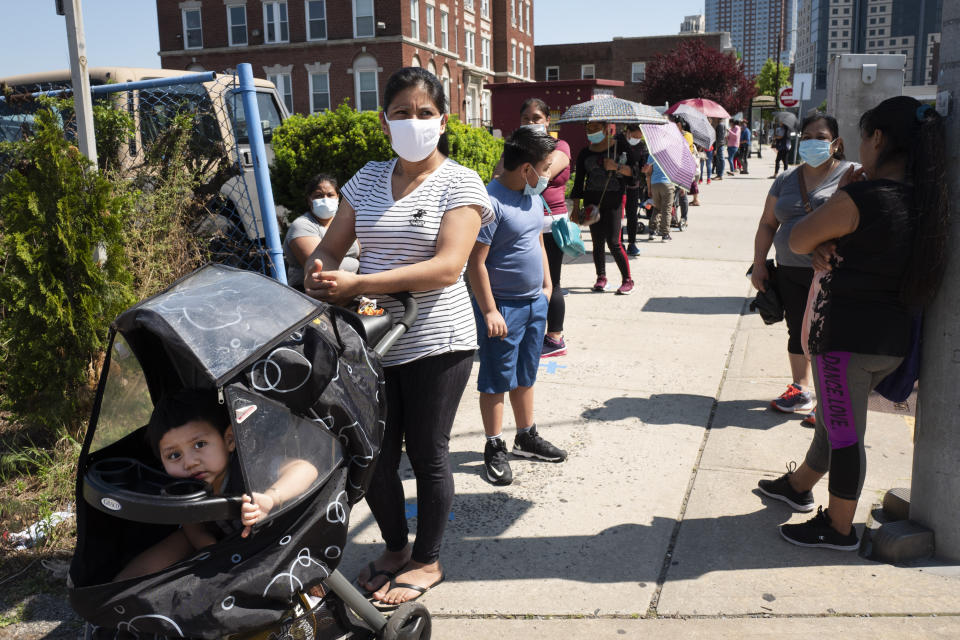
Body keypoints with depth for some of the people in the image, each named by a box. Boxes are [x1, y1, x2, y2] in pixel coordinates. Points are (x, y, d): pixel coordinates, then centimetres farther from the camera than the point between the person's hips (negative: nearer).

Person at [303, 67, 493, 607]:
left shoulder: (460, 183, -7)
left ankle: (427, 562, 29)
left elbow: (447, 267, -19)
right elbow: (332, 245, 12)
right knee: (375, 453, 11)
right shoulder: (369, 178, 10)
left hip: (436, 340, -5)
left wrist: (357, 284, -24)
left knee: (427, 452, 7)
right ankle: (396, 548, 36)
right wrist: (318, 274, -13)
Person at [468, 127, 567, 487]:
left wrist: (547, 284, 19)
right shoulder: (491, 201, -20)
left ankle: (527, 437, 34)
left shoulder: (533, 197, 8)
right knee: (496, 380, 4)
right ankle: (495, 448, 16)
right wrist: (489, 311, -21)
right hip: (503, 306, -8)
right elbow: (476, 262, -21)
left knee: (525, 376, 19)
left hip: (535, 302, 8)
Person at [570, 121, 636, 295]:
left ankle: (627, 280, 0)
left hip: (613, 199, -3)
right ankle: (601, 277, 16)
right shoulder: (585, 153, 10)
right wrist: (576, 207, 7)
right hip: (592, 200, 3)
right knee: (597, 241, 4)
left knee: (613, 241, -10)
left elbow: (634, 171, -2)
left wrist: (616, 167, -19)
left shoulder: (620, 147, 3)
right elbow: (579, 181, 12)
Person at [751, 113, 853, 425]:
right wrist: (759, 265, 10)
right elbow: (767, 225, 15)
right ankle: (802, 390, 29)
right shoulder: (787, 179, 13)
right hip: (791, 271, 5)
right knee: (797, 332, 14)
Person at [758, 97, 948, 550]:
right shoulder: (924, 202, 4)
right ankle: (799, 485, 43)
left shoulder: (859, 198, -21)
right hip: (894, 338, 8)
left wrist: (841, 191, -1)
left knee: (843, 430, 5)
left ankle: (839, 528, 20)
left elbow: (797, 240, -8)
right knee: (836, 420, 23)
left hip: (847, 334, -8)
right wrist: (826, 247, -5)